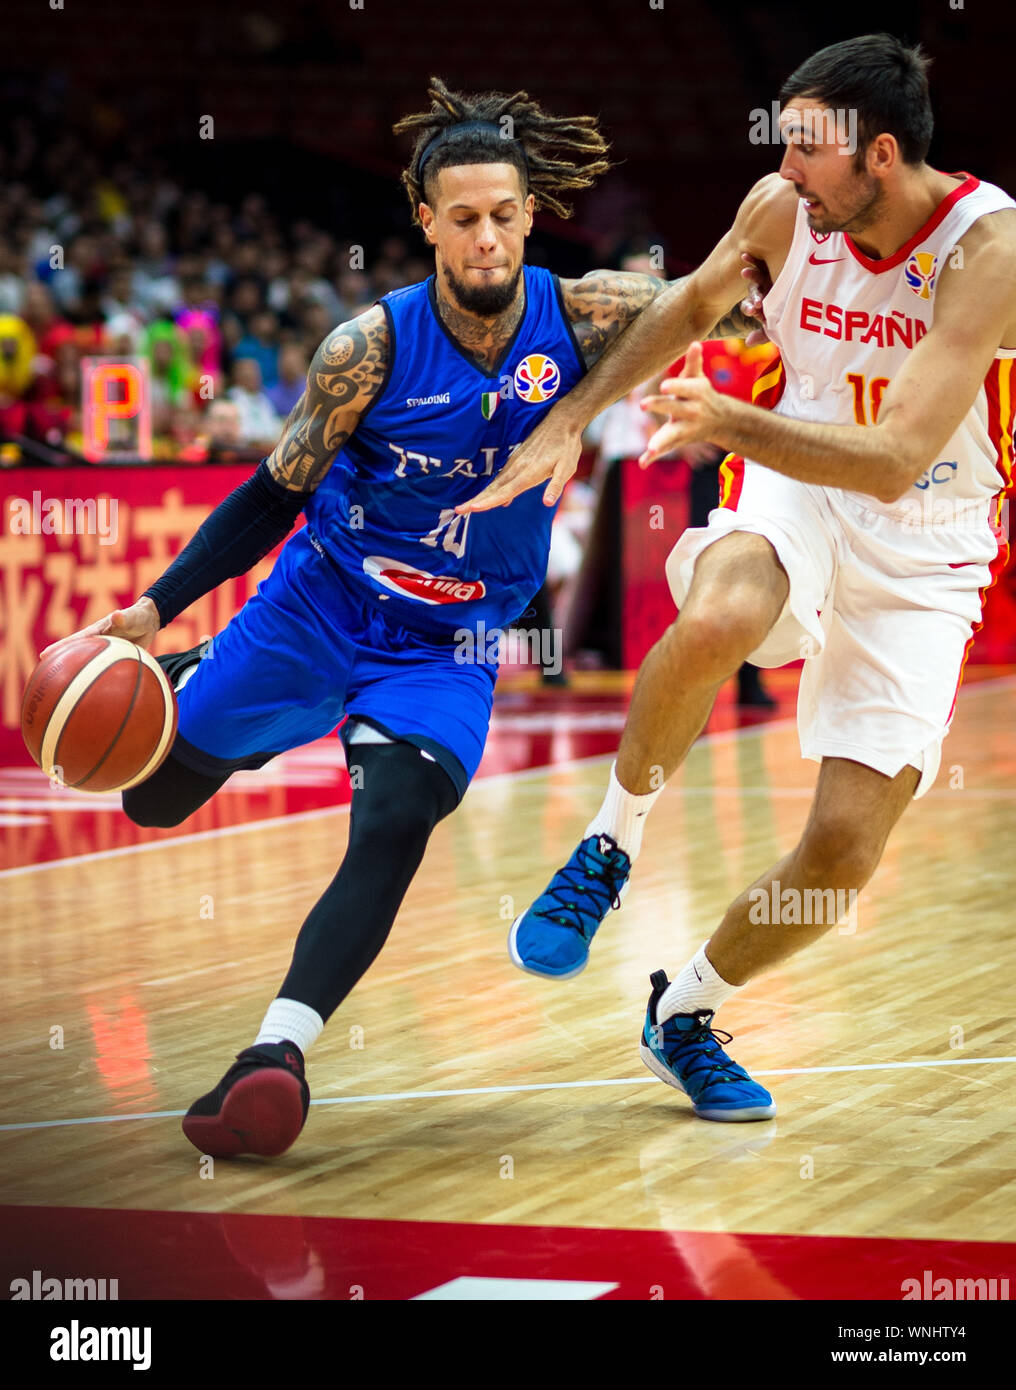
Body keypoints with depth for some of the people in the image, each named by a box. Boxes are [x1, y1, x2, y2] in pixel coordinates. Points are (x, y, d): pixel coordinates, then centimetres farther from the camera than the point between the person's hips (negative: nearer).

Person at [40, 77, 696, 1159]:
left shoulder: (583, 316, -14)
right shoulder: (372, 347, -18)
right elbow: (276, 495, -8)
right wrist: (156, 607, -14)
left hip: (448, 650, 0)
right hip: (318, 609, 0)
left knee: (393, 829, -26)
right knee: (152, 797, 12)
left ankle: (275, 1056, -28)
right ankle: (174, 685, 48)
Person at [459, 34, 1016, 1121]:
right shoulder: (783, 208, -11)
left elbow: (895, 461, -32)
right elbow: (690, 308, 12)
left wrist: (731, 421, -43)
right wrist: (570, 419, 7)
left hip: (921, 554, -1)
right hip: (793, 493, 2)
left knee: (849, 843, -8)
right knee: (717, 622, -37)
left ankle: (685, 1017, 19)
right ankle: (610, 846, -12)